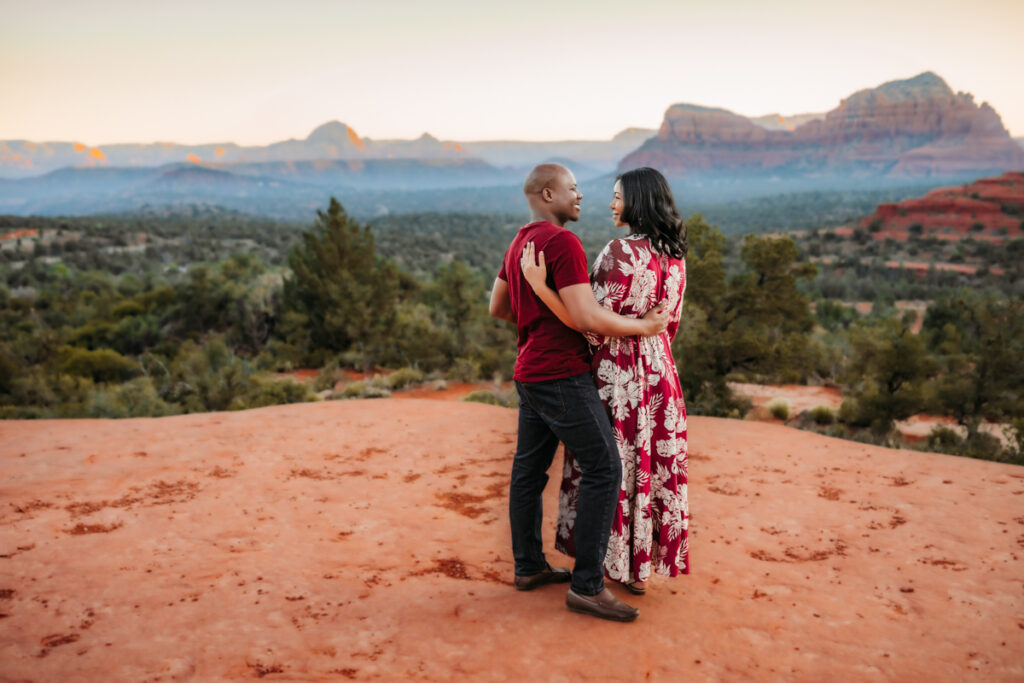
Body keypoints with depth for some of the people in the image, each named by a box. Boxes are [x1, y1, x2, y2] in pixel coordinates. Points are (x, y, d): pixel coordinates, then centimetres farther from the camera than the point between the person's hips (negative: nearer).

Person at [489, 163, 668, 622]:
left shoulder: (520, 243, 14)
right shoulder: (563, 242, -17)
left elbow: (497, 307, 21)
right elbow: (586, 317, -23)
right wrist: (643, 326, -10)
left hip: (530, 373, 10)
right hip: (562, 375, -10)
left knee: (529, 468, 14)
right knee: (603, 469, -6)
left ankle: (528, 566, 25)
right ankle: (587, 585, -3)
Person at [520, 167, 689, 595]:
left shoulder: (621, 252, -19)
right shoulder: (674, 255, 5)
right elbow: (672, 322, 11)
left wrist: (539, 284, -25)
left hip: (618, 373, -7)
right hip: (658, 368, 7)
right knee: (652, 464, 15)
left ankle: (615, 567, 18)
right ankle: (644, 566, 27)